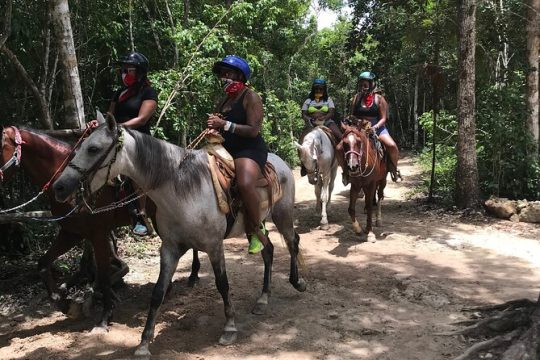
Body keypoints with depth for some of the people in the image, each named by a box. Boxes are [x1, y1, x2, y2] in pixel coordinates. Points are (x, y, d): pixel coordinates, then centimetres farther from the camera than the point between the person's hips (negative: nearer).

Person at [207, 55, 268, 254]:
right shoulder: (226, 98, 19)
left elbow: (253, 130, -16)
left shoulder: (251, 97, -5)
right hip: (226, 149, 10)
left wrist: (225, 124, -23)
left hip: (250, 149, -9)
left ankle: (256, 230, -15)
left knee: (245, 183, -36)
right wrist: (214, 126, 6)